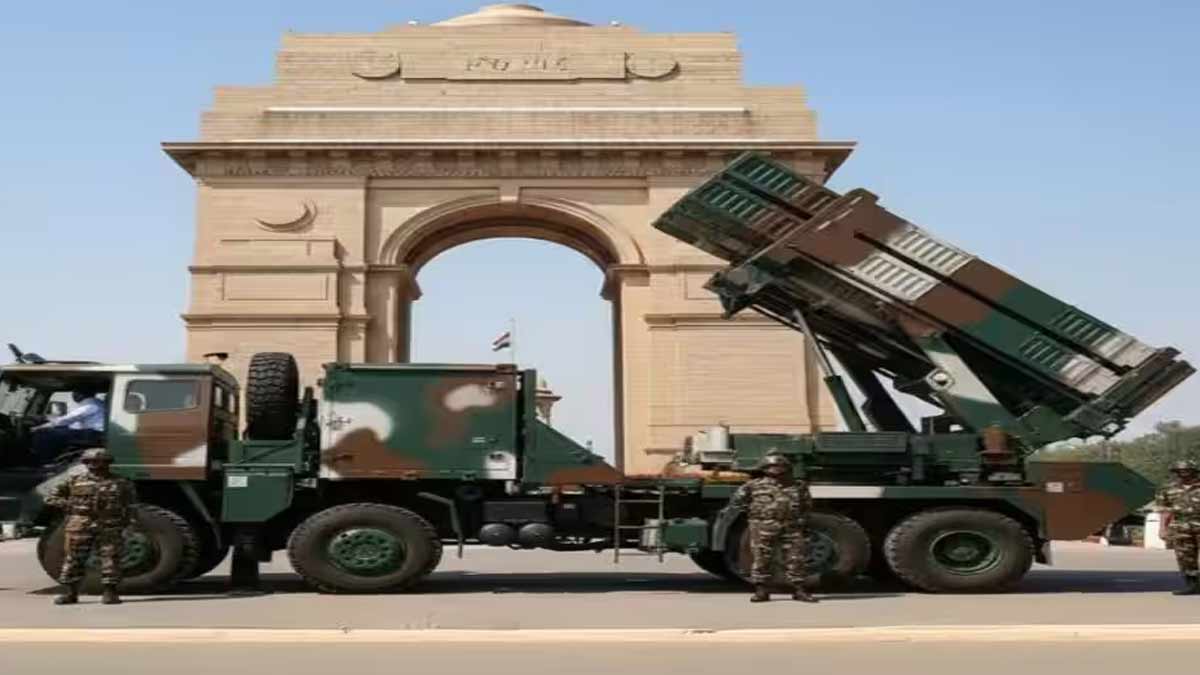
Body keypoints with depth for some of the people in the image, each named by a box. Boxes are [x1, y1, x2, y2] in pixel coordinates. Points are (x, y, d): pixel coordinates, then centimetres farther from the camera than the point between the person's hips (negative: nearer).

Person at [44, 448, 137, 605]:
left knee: (110, 557, -5)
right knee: (74, 558, 2)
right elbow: (51, 498, 10)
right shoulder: (75, 481, 9)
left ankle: (110, 593, 0)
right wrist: (71, 506, -2)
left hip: (110, 527, -1)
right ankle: (69, 593, 10)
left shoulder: (121, 484, 9)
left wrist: (132, 521, -6)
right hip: (80, 526, 1)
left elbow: (130, 505, 9)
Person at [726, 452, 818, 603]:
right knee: (761, 559, 0)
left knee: (795, 559, 0)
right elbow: (736, 502, 8)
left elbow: (807, 504, 24)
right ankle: (761, 590, 9)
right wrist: (754, 511, 5)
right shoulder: (754, 486, 2)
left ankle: (799, 589, 9)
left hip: (791, 528, 2)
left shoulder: (798, 486, 11)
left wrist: (801, 518, 10)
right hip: (763, 529, -2)